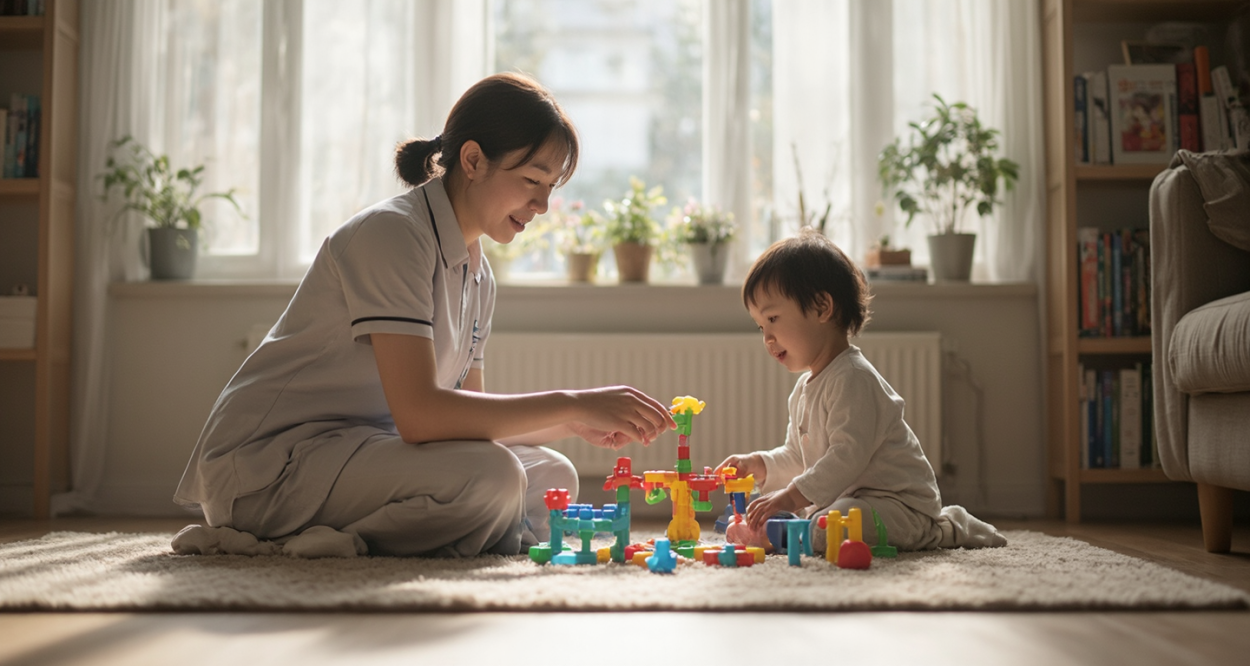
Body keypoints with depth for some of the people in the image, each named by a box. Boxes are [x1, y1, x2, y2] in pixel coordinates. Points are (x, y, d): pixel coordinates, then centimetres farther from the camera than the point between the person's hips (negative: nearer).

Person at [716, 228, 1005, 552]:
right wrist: (760, 464, 4)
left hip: (899, 501, -10)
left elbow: (849, 455, -27)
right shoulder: (804, 388, 14)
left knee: (826, 531, -35)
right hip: (845, 497, 10)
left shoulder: (853, 378, -18)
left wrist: (794, 495, -30)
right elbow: (799, 458, 22)